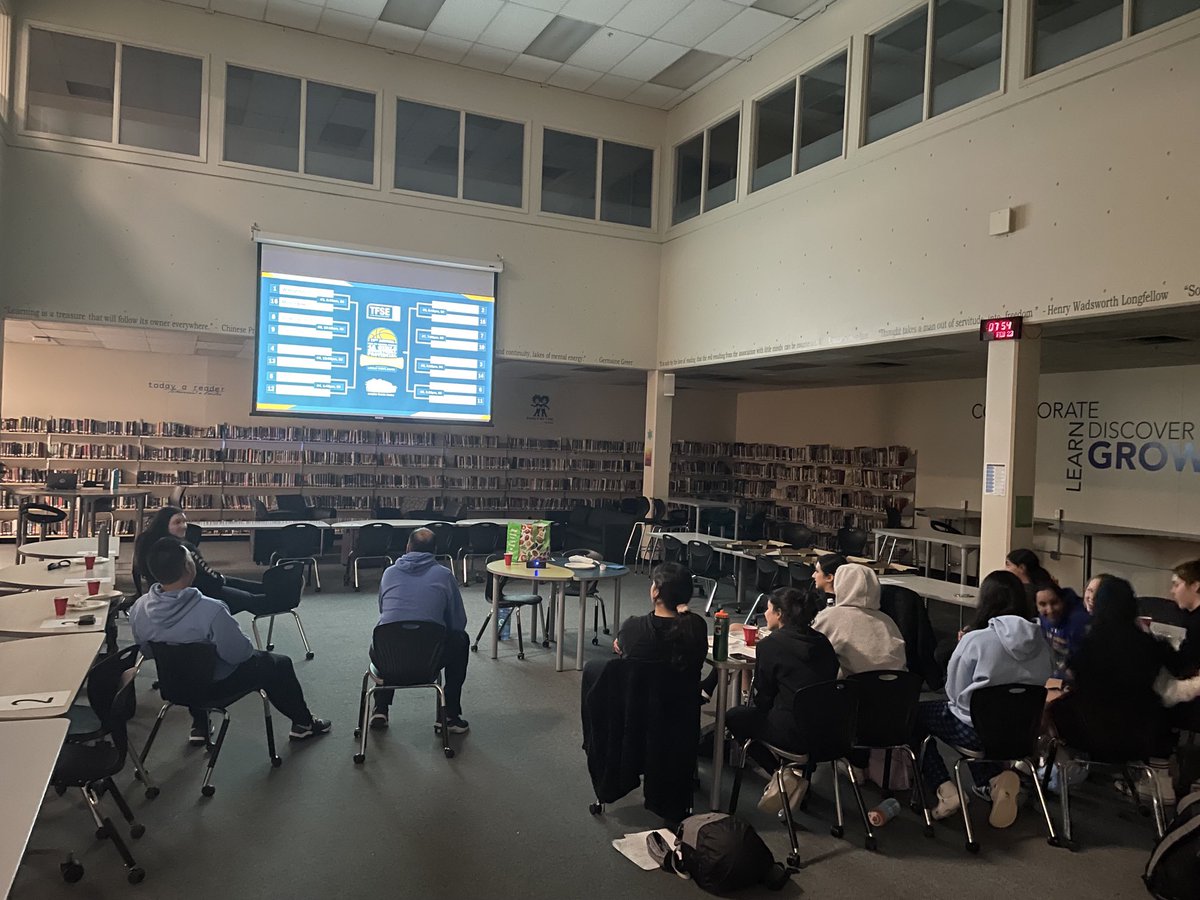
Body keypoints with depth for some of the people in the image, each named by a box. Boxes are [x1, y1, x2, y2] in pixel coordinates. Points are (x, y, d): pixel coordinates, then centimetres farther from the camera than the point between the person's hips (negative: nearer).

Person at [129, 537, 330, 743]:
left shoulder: (138, 609, -18)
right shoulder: (210, 610, -37)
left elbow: (148, 651, 0)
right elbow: (239, 654, -24)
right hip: (215, 686, -5)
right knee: (280, 664, 17)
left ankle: (199, 727, 41)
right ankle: (303, 724, 32)